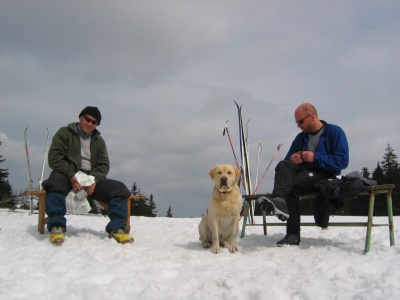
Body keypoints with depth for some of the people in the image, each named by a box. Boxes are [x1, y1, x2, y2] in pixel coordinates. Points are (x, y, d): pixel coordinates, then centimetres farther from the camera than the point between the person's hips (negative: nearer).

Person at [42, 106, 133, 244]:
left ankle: (116, 228, -16)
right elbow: (55, 158, -8)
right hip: (67, 175, -4)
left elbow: (103, 164, 9)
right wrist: (72, 178, -21)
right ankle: (56, 226, -34)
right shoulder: (65, 133, 4)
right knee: (56, 182, -40)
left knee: (119, 188, -16)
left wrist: (94, 180, -13)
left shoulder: (99, 140, 18)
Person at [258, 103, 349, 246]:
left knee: (291, 186, -31)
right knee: (283, 165, -26)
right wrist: (293, 160, -7)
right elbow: (287, 160, 17)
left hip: (324, 174, -5)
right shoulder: (301, 137, 18)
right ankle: (280, 201, -51)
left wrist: (316, 158, -19)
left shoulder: (335, 132, -1)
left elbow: (342, 161, -12)